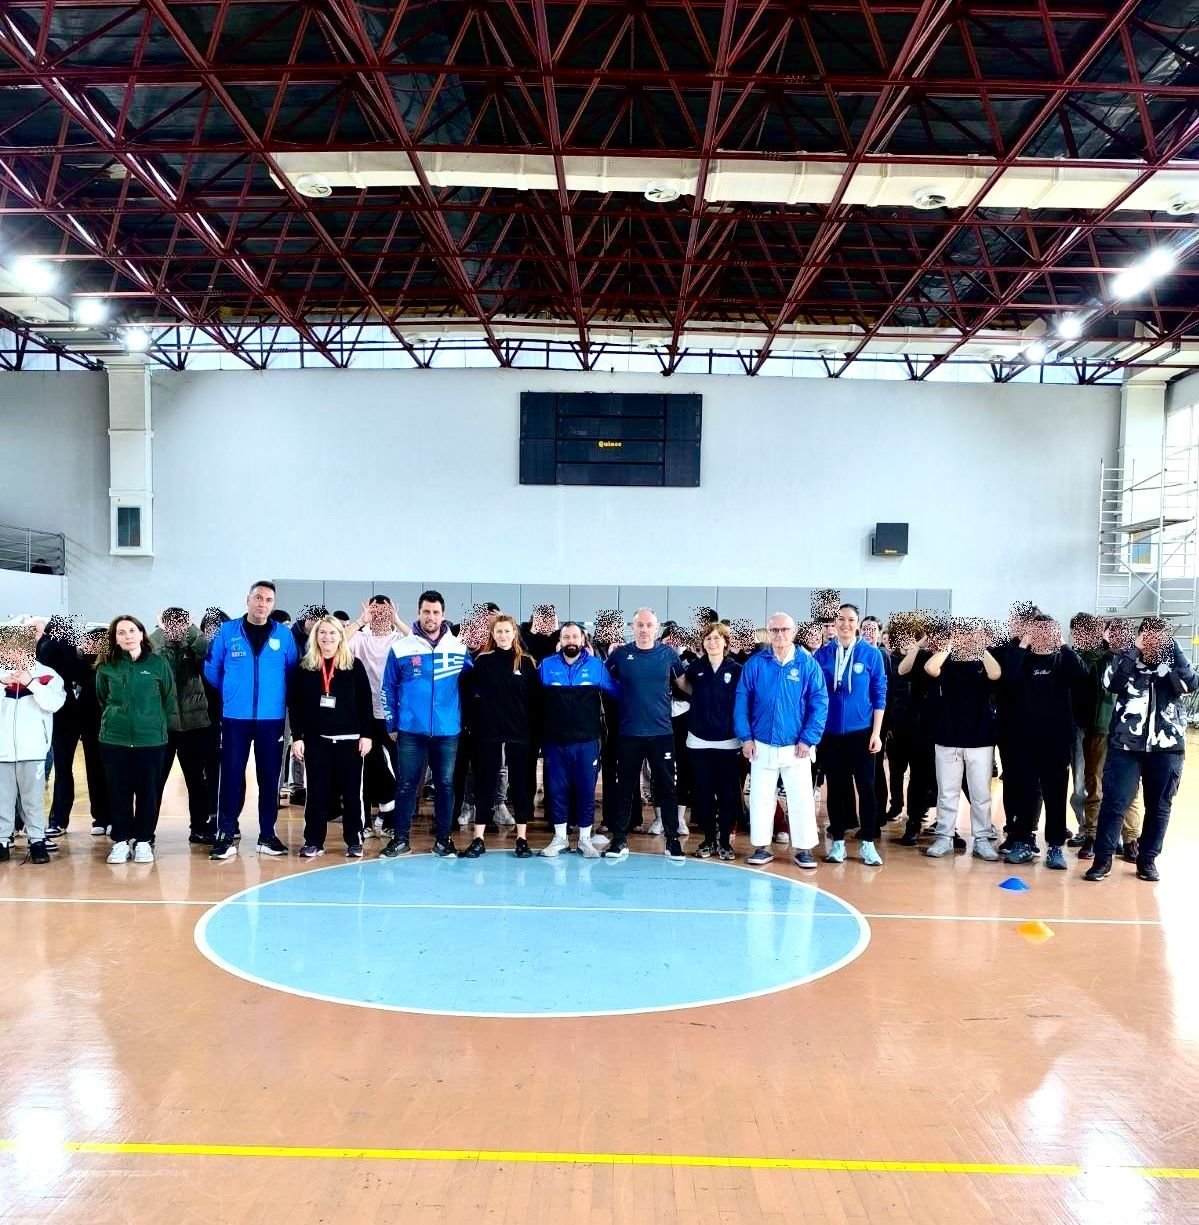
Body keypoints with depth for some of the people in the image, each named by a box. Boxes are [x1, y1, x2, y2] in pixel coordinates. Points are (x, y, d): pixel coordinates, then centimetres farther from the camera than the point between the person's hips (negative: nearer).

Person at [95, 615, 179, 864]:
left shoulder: (158, 663, -3)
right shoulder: (106, 666, 2)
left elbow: (169, 699, 4)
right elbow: (103, 699, 17)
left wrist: (167, 726, 5)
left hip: (151, 738, -1)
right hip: (114, 738, 1)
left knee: (148, 790, 4)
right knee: (119, 791, 6)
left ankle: (143, 841, 15)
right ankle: (121, 840, 16)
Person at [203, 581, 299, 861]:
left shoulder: (284, 635, 3)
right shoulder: (227, 631, 1)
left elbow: (293, 671, 10)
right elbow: (211, 669, 7)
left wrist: (279, 696, 9)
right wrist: (232, 692, 13)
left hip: (272, 718, 1)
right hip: (235, 717, -1)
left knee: (269, 777, 6)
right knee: (231, 775, 0)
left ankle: (267, 835, 15)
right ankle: (227, 835, 8)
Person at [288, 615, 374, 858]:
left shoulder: (355, 665, 2)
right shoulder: (304, 667, 4)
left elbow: (365, 703, 1)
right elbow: (294, 705, 4)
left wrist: (366, 735, -4)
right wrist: (297, 737, -3)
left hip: (349, 739, -1)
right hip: (315, 739, 1)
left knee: (351, 791, 4)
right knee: (316, 791, 5)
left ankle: (354, 841, 14)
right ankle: (313, 841, 14)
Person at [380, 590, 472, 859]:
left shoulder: (459, 649, 1)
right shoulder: (400, 649, -1)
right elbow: (389, 690, 4)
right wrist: (391, 725, 4)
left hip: (447, 731, 1)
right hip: (410, 731, -1)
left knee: (446, 785, 7)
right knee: (406, 785, 5)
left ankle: (443, 839, 18)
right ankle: (401, 838, 16)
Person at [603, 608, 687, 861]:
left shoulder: (668, 654, 2)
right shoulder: (620, 655, -1)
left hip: (661, 732, 0)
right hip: (629, 732, 0)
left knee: (666, 787, 5)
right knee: (624, 788, 8)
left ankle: (672, 839, 15)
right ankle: (620, 839, 17)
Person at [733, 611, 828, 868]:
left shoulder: (808, 664, -4)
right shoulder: (755, 663, 0)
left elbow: (820, 703, -6)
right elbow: (741, 702, 1)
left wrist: (808, 739, -11)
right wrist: (745, 737, -5)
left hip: (796, 747, -1)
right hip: (761, 746, 1)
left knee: (801, 799, 4)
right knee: (760, 798, 8)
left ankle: (803, 849, 16)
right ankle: (762, 847, 20)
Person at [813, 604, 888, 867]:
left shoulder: (871, 654, -3)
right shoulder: (822, 654, 0)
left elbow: (879, 695, 0)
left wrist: (876, 732, -4)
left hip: (861, 732, -1)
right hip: (830, 733, 1)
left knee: (866, 786, 1)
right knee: (836, 787, 8)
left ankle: (867, 843, 12)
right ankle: (837, 841, 18)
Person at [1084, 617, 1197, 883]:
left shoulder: (1174, 663, 6)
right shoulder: (1126, 659, 2)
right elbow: (1112, 683, -16)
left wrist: (1173, 649, -14)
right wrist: (1135, 649, -16)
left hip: (1167, 747, 2)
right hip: (1126, 745, -2)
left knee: (1159, 806, 9)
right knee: (1114, 802, -4)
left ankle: (1147, 859, 22)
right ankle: (1103, 859, 4)